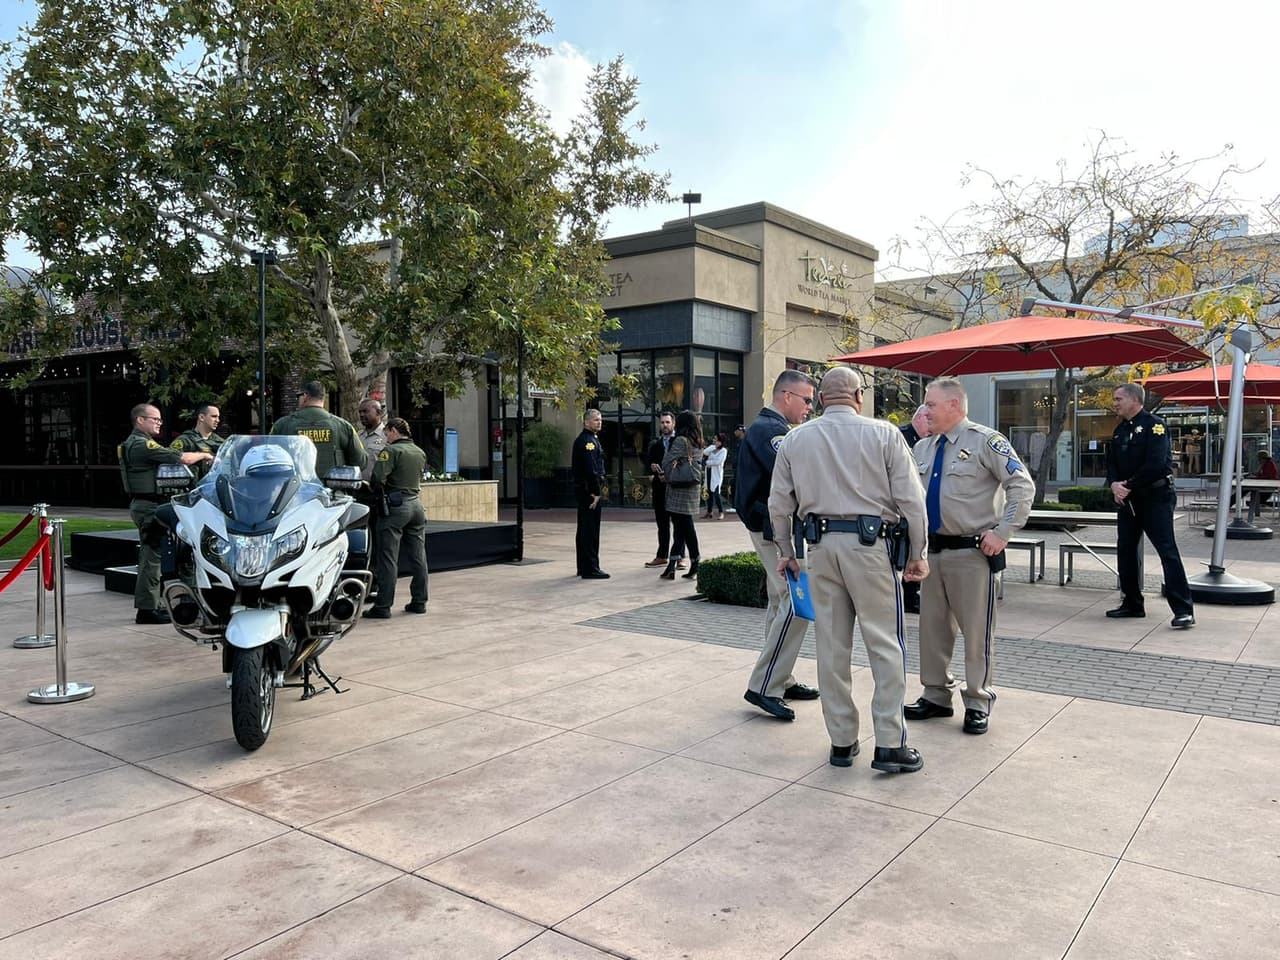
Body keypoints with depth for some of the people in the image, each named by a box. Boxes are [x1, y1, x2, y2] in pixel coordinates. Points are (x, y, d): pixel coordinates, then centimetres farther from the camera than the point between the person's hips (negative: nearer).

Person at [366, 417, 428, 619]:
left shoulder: (391, 450, -10)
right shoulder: (420, 452, 12)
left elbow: (378, 478, -17)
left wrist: (379, 493, 1)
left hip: (395, 506, -7)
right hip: (416, 503, 7)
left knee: (388, 558, -2)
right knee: (418, 556, 11)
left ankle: (383, 606, -1)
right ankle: (419, 601, 18)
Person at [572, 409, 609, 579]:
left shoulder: (591, 438, 20)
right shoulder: (587, 440, -14)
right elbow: (591, 469, -22)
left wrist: (598, 489, 18)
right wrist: (596, 492, -21)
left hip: (584, 491, 11)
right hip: (590, 491, -11)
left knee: (584, 530, 14)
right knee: (590, 530, -7)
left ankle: (583, 567, 22)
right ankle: (590, 569, -4)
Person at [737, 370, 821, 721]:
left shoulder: (769, 428, 18)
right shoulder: (770, 429, -15)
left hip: (773, 528, 11)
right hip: (775, 529, -11)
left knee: (782, 602, 16)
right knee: (798, 602, -10)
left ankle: (780, 681, 26)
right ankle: (764, 686, -6)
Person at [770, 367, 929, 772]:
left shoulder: (796, 439, 7)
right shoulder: (882, 433, -2)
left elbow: (779, 504, 9)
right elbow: (911, 499, -4)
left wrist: (786, 552, 20)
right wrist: (918, 553, 6)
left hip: (821, 546, 3)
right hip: (870, 543, -3)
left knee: (832, 646, 10)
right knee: (886, 644, 5)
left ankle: (842, 741, 19)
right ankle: (889, 745, 6)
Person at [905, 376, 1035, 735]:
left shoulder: (986, 441, -9)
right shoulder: (922, 448, 10)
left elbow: (1023, 486, -13)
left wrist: (1002, 533, -17)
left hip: (973, 552, -6)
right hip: (933, 550, 7)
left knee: (976, 629, 2)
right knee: (932, 626, 13)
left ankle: (978, 704, 16)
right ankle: (936, 696, 26)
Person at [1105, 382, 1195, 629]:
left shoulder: (1154, 425, -10)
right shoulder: (1120, 431, 15)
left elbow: (1155, 463, -21)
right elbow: (1111, 463, 10)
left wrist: (1129, 486, -16)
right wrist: (1114, 484, -10)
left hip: (1155, 497, -8)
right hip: (1127, 499, 8)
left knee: (1167, 550, -12)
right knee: (1125, 550, 10)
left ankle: (1184, 610, -12)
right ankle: (1132, 604, 20)